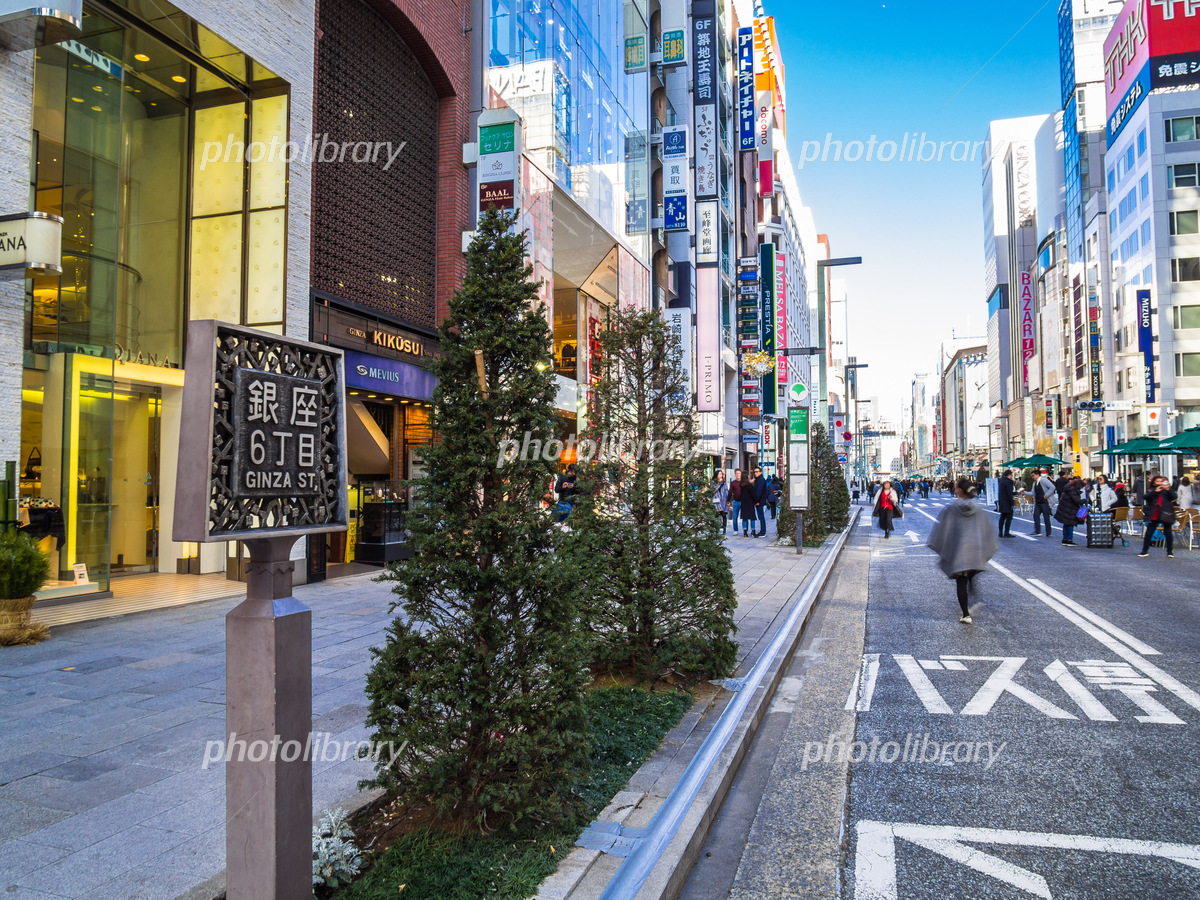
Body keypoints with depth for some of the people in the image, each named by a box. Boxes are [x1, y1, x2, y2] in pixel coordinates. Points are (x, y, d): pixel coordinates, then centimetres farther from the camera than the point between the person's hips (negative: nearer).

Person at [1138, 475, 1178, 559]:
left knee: (1168, 533, 5)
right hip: (1154, 516, 0)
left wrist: (1168, 490, -23)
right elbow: (1146, 497, -9)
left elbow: (1173, 497, -6)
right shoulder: (1151, 491, 9)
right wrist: (1155, 491, -21)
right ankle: (1145, 551, 6)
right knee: (1149, 533, 0)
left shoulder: (1167, 490, 9)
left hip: (1166, 514, 0)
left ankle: (1170, 552, 14)